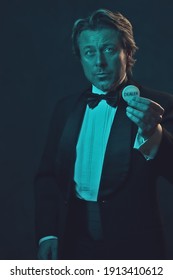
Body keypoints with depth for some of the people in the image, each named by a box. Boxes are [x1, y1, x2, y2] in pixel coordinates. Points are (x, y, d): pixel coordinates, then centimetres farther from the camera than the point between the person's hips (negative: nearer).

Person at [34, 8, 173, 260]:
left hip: (132, 245, -3)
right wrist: (47, 233, -2)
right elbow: (47, 175, 9)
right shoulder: (65, 107, 6)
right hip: (75, 240, 3)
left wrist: (152, 133, -34)